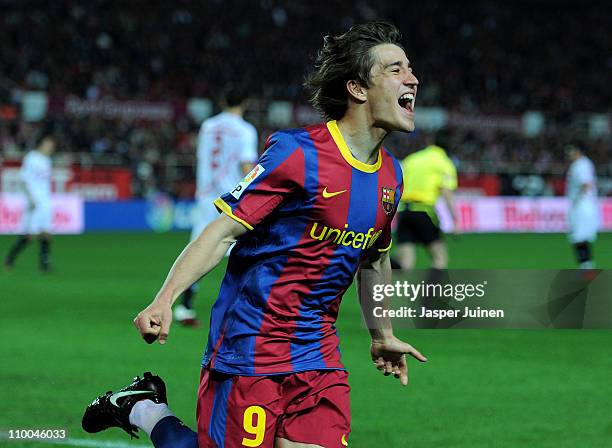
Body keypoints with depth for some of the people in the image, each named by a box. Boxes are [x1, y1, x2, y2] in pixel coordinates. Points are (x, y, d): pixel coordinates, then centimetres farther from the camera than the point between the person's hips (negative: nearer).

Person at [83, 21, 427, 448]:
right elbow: (223, 232, -16)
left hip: (318, 355, 7)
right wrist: (165, 299, -27)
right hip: (251, 345, -7)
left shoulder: (391, 173, 8)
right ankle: (145, 409, 18)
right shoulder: (298, 153, -14)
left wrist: (382, 335, 35)